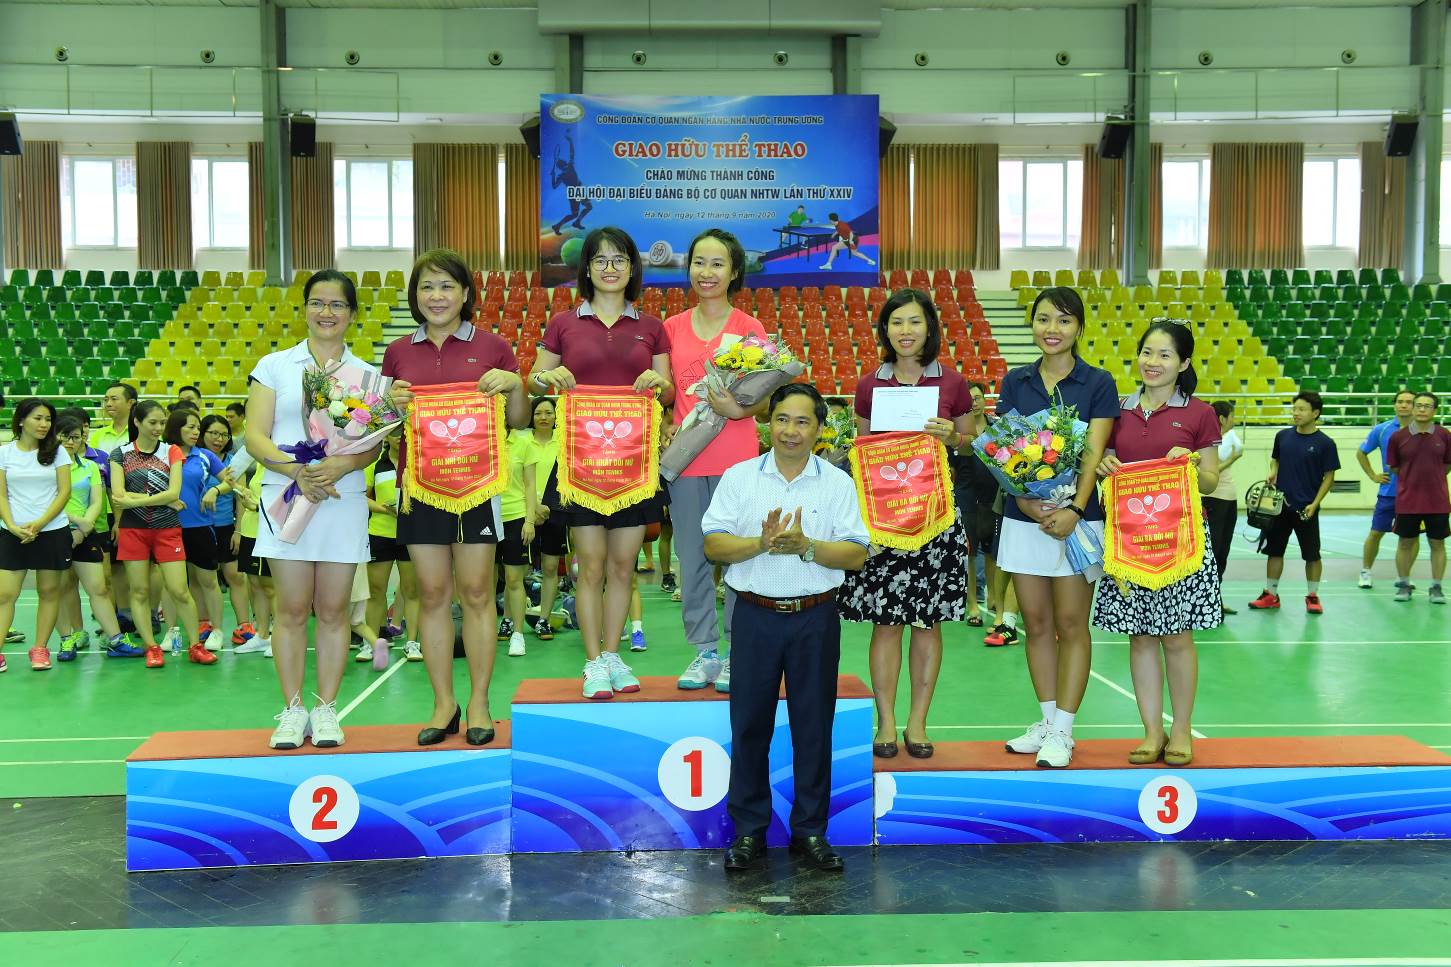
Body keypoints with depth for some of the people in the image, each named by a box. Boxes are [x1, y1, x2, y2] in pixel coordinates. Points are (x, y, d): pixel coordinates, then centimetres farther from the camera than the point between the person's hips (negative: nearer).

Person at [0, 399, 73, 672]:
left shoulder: (57, 451, 2)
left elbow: (64, 491, -2)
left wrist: (38, 524, -13)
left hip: (53, 530, 0)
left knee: (49, 591, 5)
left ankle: (40, 649, 13)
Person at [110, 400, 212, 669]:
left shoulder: (172, 452, 5)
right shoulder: (121, 454, 3)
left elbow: (174, 492, -7)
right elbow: (118, 495, -7)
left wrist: (133, 501, -13)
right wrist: (165, 501, -11)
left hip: (167, 528, 0)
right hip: (133, 529, 1)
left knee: (179, 590, -4)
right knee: (139, 591, 2)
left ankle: (195, 646, 6)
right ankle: (151, 647, 11)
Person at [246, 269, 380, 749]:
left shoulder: (366, 375, 10)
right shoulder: (274, 366, 7)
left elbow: (373, 445, 3)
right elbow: (255, 437, 0)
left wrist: (343, 464, -19)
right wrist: (294, 469, -17)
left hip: (345, 502, 1)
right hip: (286, 500, -1)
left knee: (333, 609, 4)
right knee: (292, 608, 1)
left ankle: (326, 708, 12)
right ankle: (292, 709, 10)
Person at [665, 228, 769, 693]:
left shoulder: (750, 328, 1)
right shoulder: (673, 327, 10)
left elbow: (764, 398, 1)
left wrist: (739, 409, -19)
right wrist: (665, 426, -2)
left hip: (736, 459, -3)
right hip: (685, 458, 3)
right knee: (691, 558, 8)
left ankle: (738, 654, 12)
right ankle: (705, 650, 20)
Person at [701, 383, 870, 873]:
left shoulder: (838, 483, 4)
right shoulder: (739, 477, 5)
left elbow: (856, 554, -3)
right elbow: (713, 544, -2)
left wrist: (806, 546, -18)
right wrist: (760, 543, -19)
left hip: (816, 618, 0)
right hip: (756, 616, 0)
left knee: (814, 726, 6)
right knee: (750, 724, 4)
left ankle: (810, 830, 18)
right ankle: (748, 830, 16)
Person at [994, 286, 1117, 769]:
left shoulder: (1098, 384, 0)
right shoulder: (1015, 382, 7)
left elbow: (1094, 452, -8)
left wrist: (1075, 509, -22)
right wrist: (1023, 498, -16)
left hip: (1076, 517, -3)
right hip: (1023, 517, 3)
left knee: (1070, 624, 1)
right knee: (1037, 623, 9)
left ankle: (1062, 731, 7)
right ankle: (1048, 720, 20)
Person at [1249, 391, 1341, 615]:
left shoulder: (1325, 443, -7)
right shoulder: (1283, 436, 4)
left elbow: (1329, 477, -4)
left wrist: (1314, 504, -13)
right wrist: (1272, 473, -4)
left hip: (1306, 508, -4)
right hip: (1279, 505, 4)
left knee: (1312, 554, 3)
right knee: (1274, 550, 9)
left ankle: (1312, 596, 16)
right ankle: (1271, 595, 19)